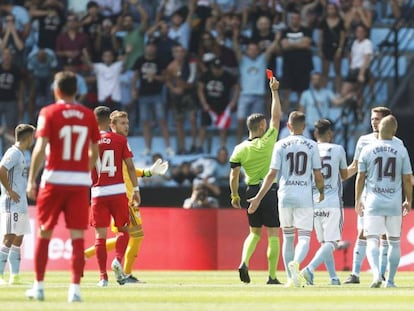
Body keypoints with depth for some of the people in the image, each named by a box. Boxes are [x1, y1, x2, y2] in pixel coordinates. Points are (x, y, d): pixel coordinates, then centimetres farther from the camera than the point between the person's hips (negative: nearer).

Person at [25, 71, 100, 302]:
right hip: (81, 181, 2)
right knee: (78, 236, 0)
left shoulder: (49, 113, -3)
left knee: (44, 233, 10)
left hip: (54, 180, -2)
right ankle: (75, 288, -7)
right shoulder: (88, 116, 6)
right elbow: (95, 152, 10)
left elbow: (40, 148, -10)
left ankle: (39, 286, 15)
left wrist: (31, 180, -7)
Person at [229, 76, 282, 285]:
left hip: (252, 192, 4)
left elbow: (234, 176, -2)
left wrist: (234, 196, 11)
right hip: (270, 191, -4)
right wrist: (274, 91, 7)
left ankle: (244, 263, -5)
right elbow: (276, 116, 0)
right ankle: (272, 276, -3)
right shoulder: (268, 141, -8)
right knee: (273, 234, 0)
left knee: (254, 232, 18)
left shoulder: (239, 149, 0)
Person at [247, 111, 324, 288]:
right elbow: (318, 175, 3)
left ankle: (292, 278, 12)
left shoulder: (280, 145, 0)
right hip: (304, 197, -1)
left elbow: (272, 174, -5)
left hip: (285, 196, 1)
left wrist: (258, 198, -1)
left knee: (288, 237, 13)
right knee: (304, 238, -2)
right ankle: (296, 262, -33)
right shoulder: (311, 146, 1)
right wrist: (321, 193, 22)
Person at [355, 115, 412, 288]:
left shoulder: (368, 150, -3)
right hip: (394, 203, 1)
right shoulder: (401, 150, -2)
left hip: (373, 202, -1)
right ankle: (390, 280, 14)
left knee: (372, 241, -2)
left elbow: (360, 177, 0)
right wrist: (408, 201, 15)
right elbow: (407, 179, 2)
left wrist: (358, 200, 13)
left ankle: (376, 274, -24)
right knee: (394, 242, 14)